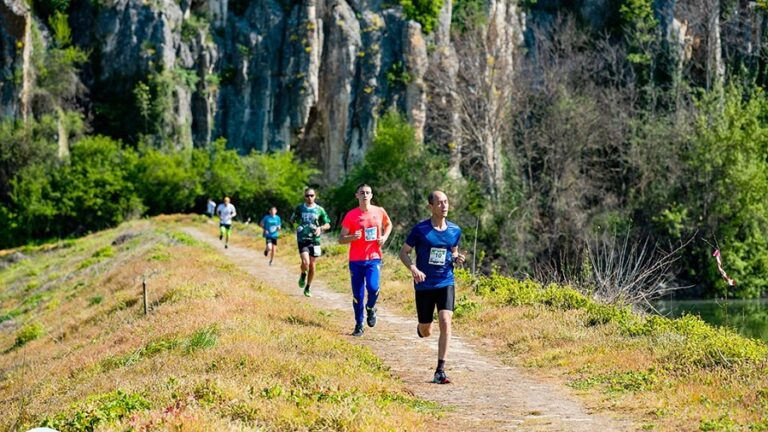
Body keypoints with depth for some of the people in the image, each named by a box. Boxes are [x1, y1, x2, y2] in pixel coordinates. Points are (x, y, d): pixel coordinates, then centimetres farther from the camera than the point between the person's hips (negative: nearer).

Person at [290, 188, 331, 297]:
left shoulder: (320, 210, 3)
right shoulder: (299, 208, 3)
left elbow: (327, 225, 8)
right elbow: (292, 220, 18)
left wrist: (321, 228, -12)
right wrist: (297, 224, -3)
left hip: (314, 240, 1)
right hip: (302, 239, -1)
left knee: (312, 264, 6)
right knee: (305, 262, -19)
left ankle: (308, 288, 23)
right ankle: (303, 275, 15)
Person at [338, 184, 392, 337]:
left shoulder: (379, 212, 2)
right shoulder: (351, 215, -3)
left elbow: (388, 224, 23)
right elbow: (341, 239, -1)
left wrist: (384, 237, 3)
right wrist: (353, 237, -21)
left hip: (374, 258, 0)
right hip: (356, 260, 0)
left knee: (372, 287, -21)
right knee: (357, 294, 2)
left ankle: (371, 308, 12)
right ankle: (359, 325, 18)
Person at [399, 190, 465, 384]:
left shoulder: (455, 230, 3)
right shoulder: (420, 229, -7)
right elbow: (403, 252, -1)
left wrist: (457, 259, -5)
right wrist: (413, 269, -18)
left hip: (446, 283, 2)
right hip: (424, 285, -1)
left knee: (445, 323, -17)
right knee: (426, 332, 8)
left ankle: (440, 371, -12)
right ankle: (420, 327, 49)